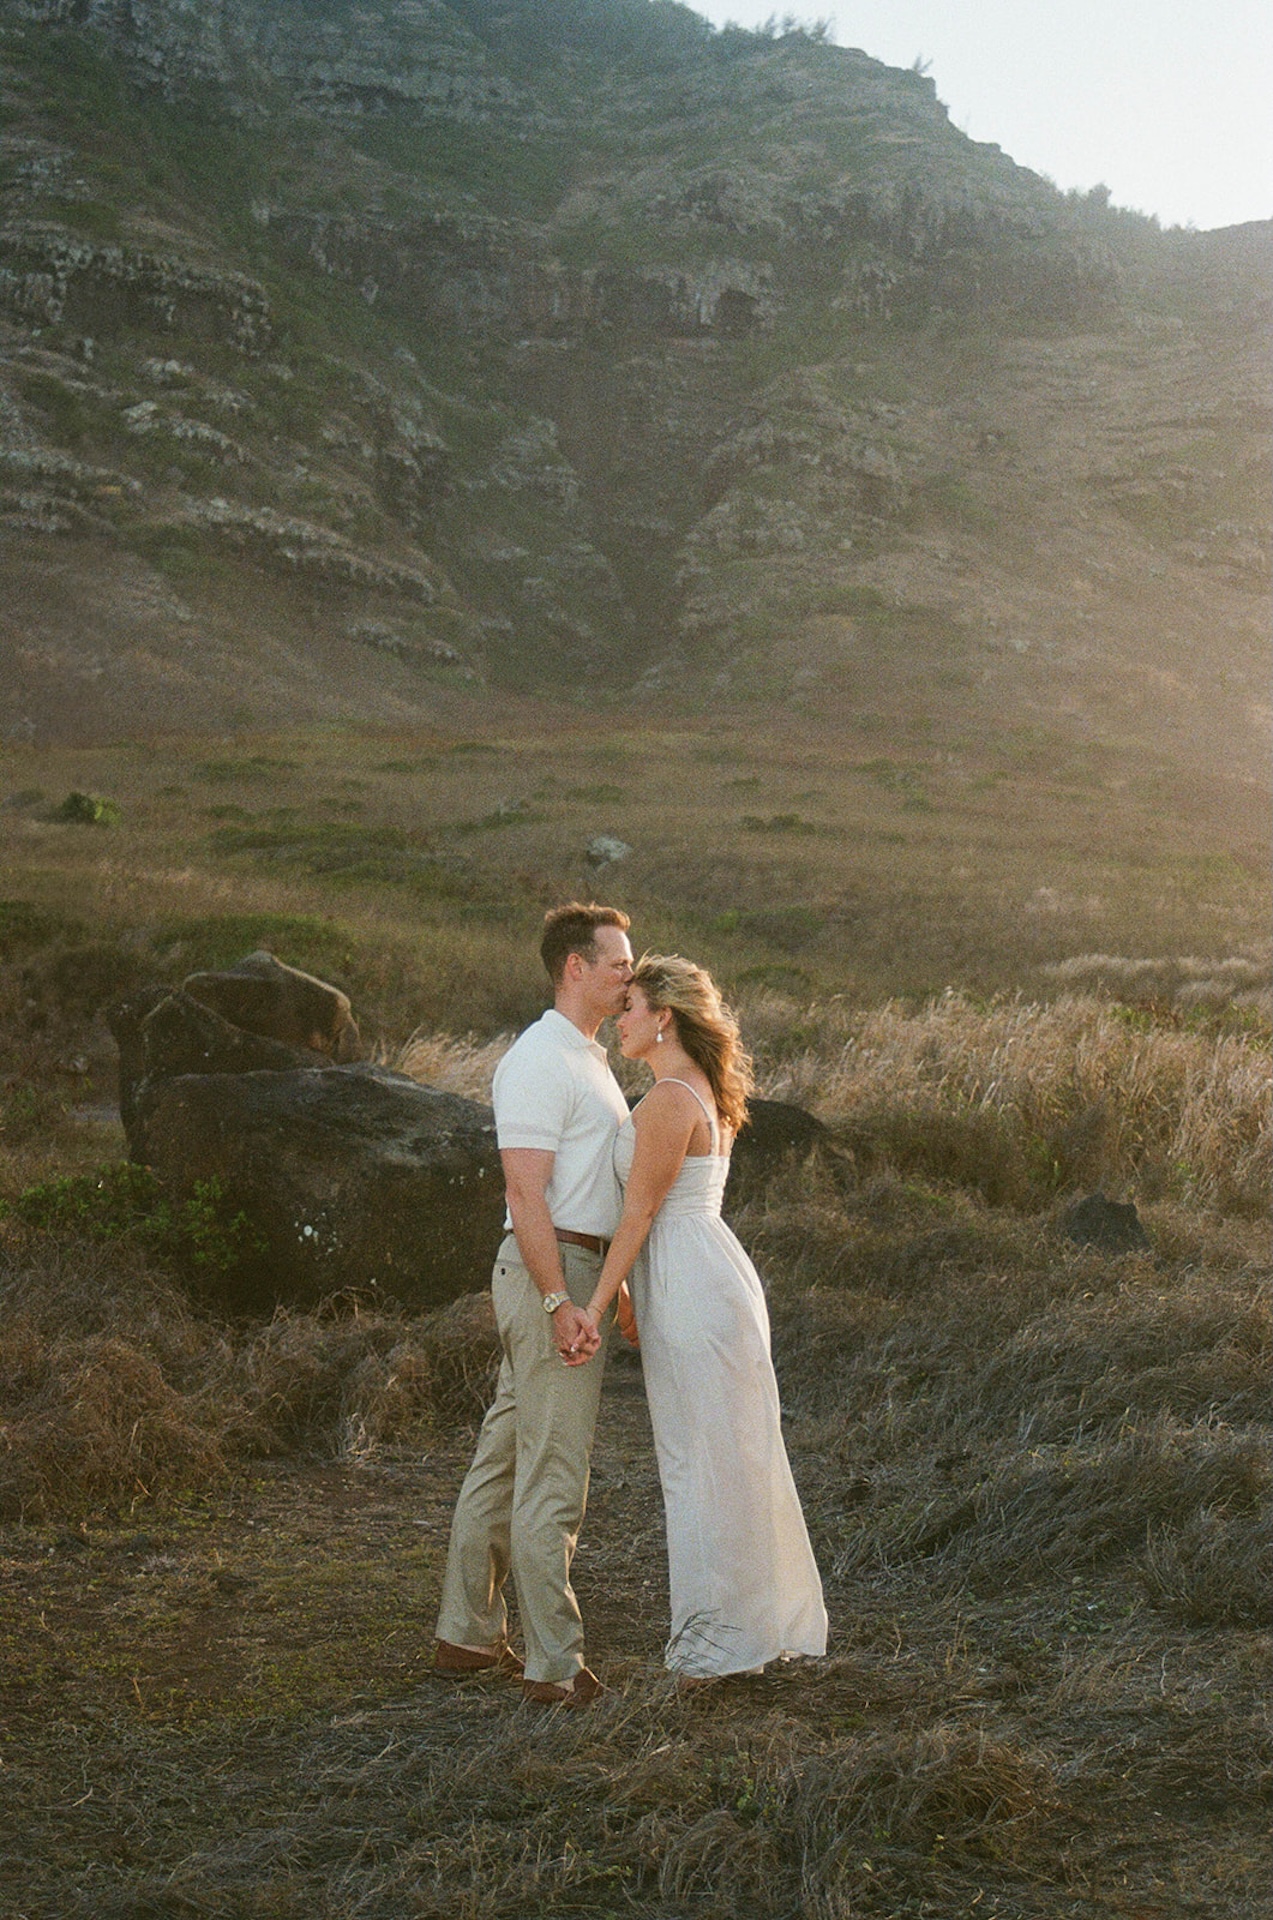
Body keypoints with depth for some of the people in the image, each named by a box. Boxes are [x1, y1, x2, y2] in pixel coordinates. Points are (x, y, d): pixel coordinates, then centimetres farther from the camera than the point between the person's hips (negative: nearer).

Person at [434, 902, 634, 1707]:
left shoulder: (586, 1059, 18)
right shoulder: (538, 1062, -15)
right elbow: (525, 1194, -21)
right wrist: (561, 1304, -25)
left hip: (577, 1275, 10)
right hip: (553, 1277, -10)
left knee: (506, 1456, 15)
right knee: (553, 1475, -6)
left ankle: (468, 1633, 25)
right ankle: (555, 1664, -1)